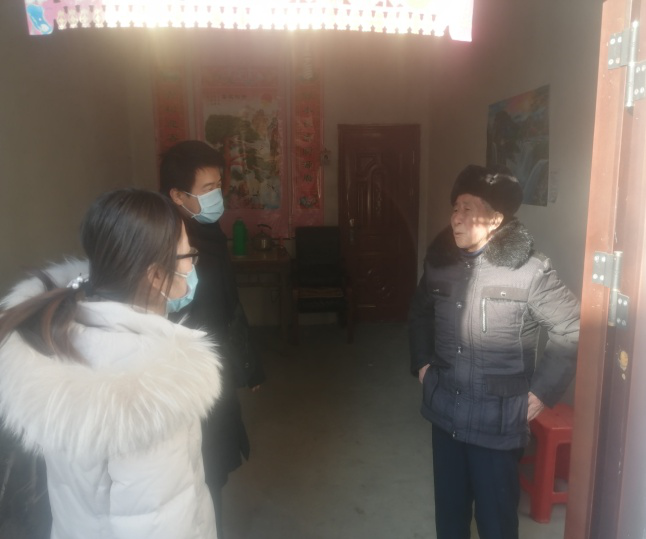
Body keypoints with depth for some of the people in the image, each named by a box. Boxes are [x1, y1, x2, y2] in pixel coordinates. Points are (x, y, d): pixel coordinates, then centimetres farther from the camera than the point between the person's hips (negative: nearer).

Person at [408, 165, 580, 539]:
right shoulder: (440, 261, -1)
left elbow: (574, 330, -9)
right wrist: (422, 362, 10)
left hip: (497, 420, -4)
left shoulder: (529, 271, -16)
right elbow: (420, 314, 16)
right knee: (449, 509, 21)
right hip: (445, 410, 5)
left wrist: (544, 390, -10)